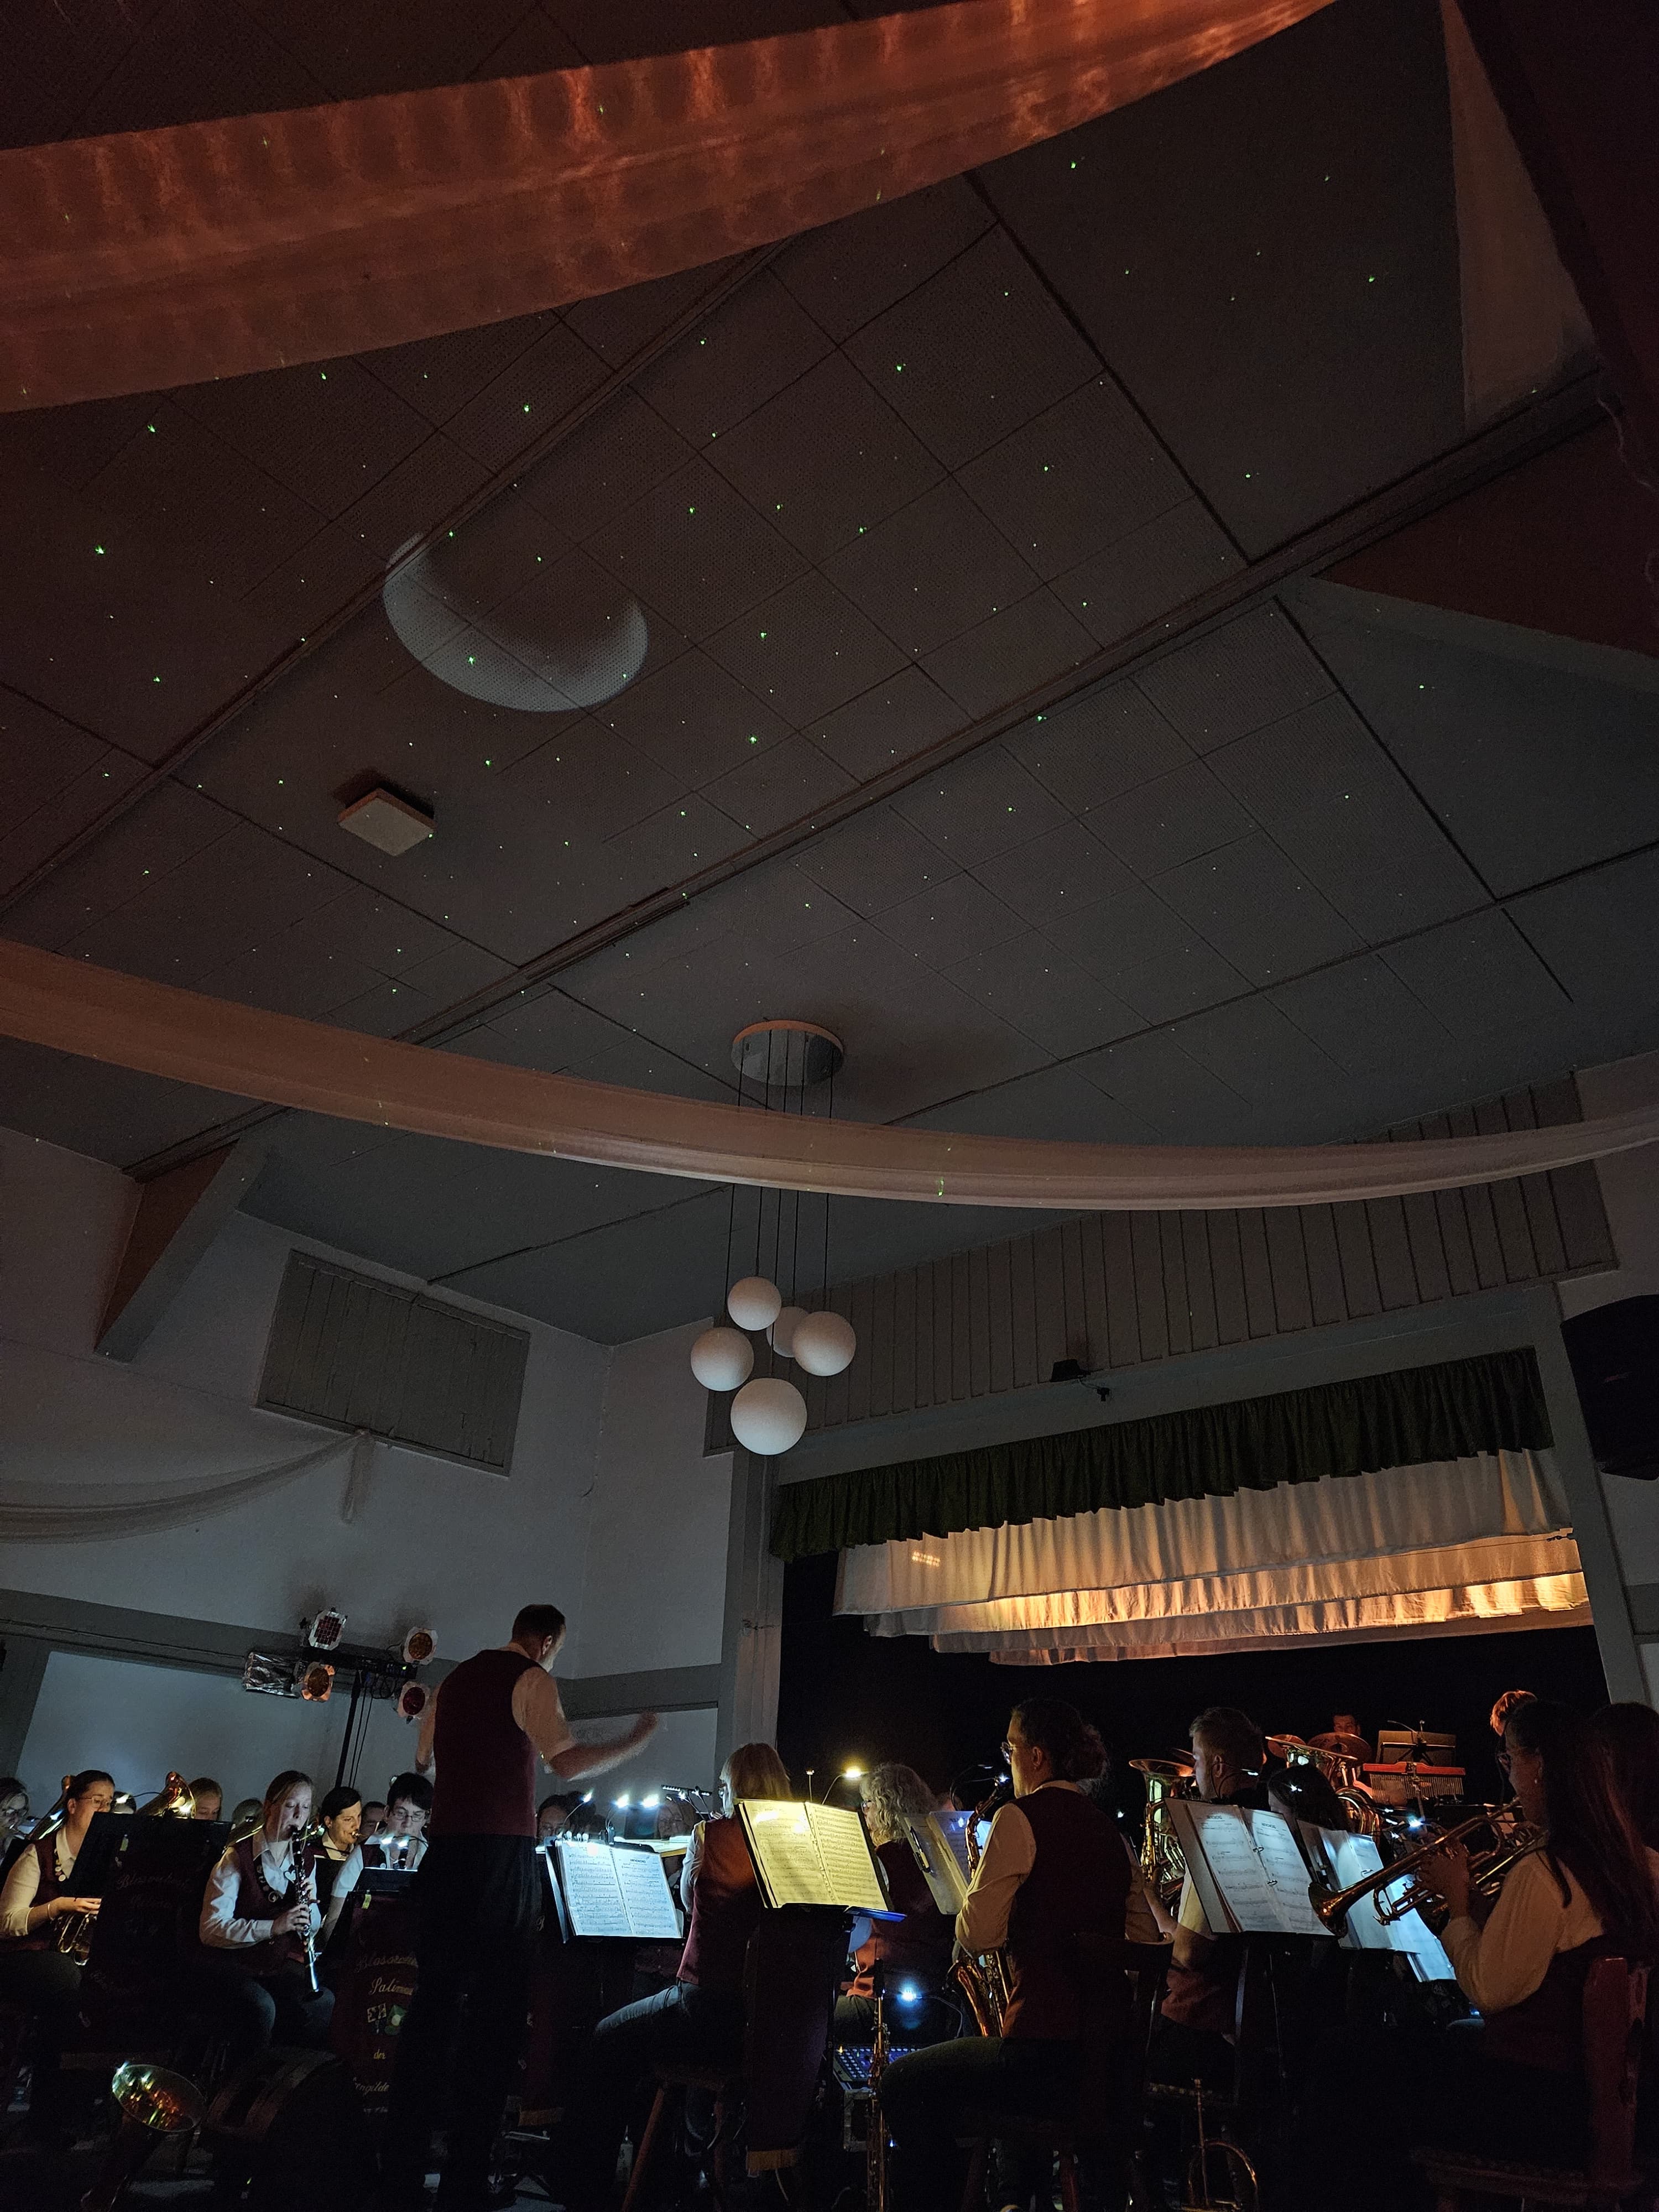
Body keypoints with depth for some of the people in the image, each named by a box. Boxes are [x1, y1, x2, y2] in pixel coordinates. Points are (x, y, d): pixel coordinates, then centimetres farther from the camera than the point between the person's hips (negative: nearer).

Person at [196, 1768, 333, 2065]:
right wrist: (273, 1927, -30)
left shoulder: (304, 1859, 6)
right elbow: (211, 1929, -19)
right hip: (231, 1963, -5)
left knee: (325, 2002, -23)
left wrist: (309, 1904, -10)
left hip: (281, 1963, 5)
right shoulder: (238, 1857, -11)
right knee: (260, 2007, -35)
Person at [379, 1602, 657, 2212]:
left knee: (434, 2000, 13)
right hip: (502, 1853, -6)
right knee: (497, 2011, 3)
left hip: (446, 1848, 6)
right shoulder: (532, 1680, -6)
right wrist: (637, 1739, -5)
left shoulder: (454, 1680, 14)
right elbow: (566, 1762, -16)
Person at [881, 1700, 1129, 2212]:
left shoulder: (1021, 1817, -11)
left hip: (1046, 2052, -8)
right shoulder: (1105, 1827, 11)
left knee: (904, 2082, 9)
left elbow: (977, 1935, -14)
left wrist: (978, 1884, 6)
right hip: (1110, 2050, 8)